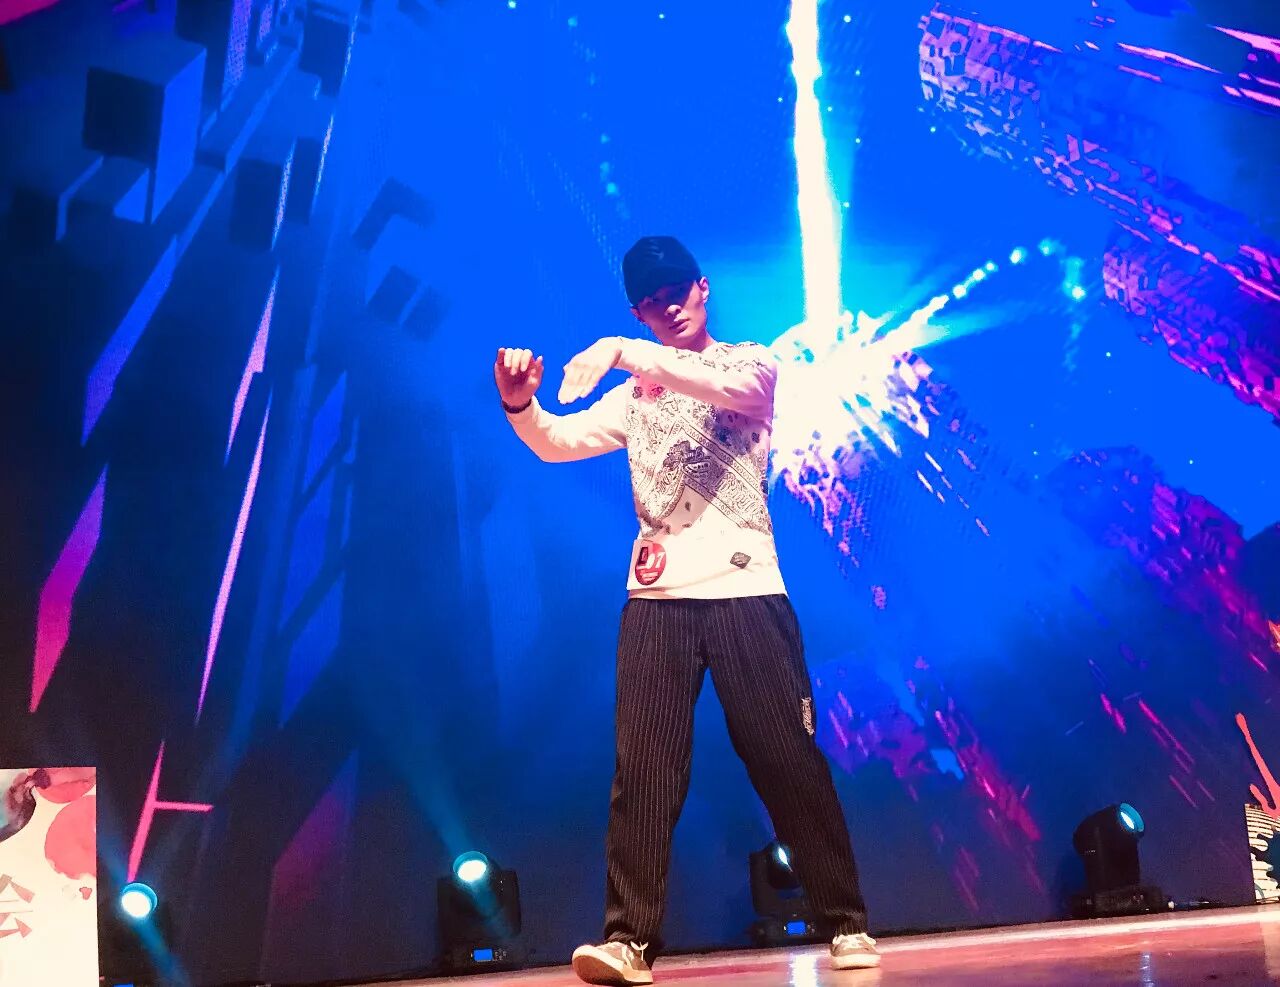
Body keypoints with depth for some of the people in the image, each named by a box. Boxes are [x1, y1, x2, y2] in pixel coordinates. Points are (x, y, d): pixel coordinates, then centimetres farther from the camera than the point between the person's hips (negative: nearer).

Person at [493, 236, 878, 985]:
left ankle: (848, 924, 12)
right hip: (656, 596, 3)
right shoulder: (634, 395, 19)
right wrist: (519, 403, -15)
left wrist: (626, 352, -24)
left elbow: (727, 386, -16)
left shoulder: (752, 363, 8)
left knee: (788, 760, 0)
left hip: (745, 589, -3)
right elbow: (557, 442, 6)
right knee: (645, 768, -5)